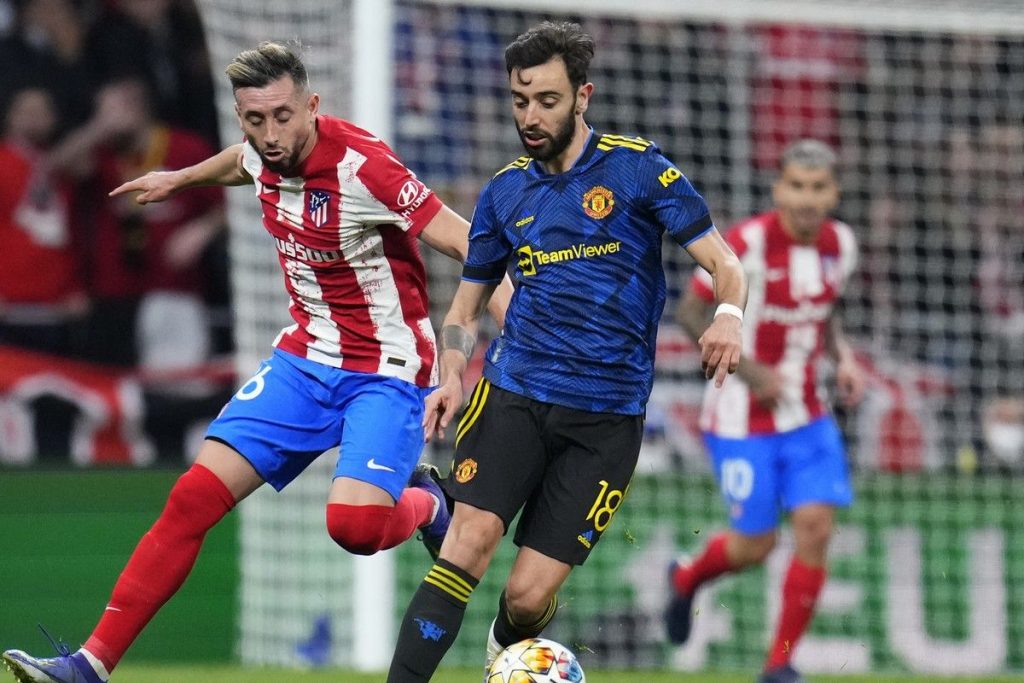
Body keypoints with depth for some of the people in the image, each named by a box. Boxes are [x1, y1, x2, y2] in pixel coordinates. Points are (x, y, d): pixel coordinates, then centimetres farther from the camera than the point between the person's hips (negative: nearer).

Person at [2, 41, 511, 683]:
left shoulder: (361, 166, -23)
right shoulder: (266, 154, -1)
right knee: (196, 496, -6)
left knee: (354, 523, -28)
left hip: (386, 372, -6)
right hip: (305, 359, 6)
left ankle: (425, 505, 10)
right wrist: (182, 177, 44)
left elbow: (469, 244, -24)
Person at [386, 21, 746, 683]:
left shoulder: (637, 167, 0)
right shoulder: (506, 191, 11)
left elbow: (725, 264, -2)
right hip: (514, 389, 2)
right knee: (472, 537, -22)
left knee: (529, 596, -5)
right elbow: (466, 305, 20)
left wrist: (728, 315, -24)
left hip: (607, 415, -2)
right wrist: (452, 376, 0)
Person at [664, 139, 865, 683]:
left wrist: (844, 359, -1)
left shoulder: (839, 244, 0)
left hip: (808, 417, 5)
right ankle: (686, 578, 37)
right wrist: (748, 369, -21)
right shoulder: (747, 243, -19)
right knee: (755, 545, 1)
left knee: (815, 527, -9)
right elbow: (690, 311, -12)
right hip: (743, 419, -5)